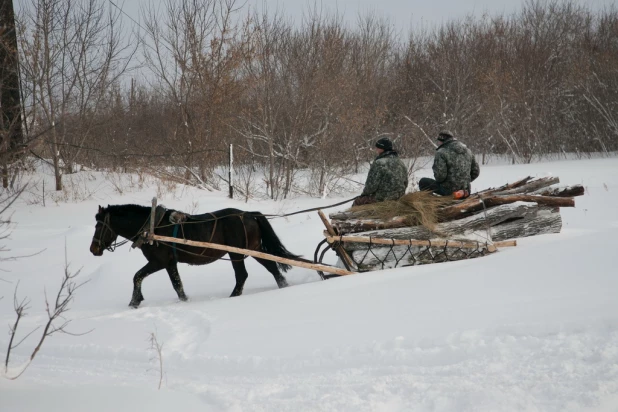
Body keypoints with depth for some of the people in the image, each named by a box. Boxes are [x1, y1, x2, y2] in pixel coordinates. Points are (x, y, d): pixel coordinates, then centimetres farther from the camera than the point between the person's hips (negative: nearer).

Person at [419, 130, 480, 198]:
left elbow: (439, 175, -21)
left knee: (423, 182, 13)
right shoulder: (467, 150, 7)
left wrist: (438, 180, 2)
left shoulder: (441, 152, -14)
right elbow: (476, 171, 10)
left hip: (448, 190, -7)